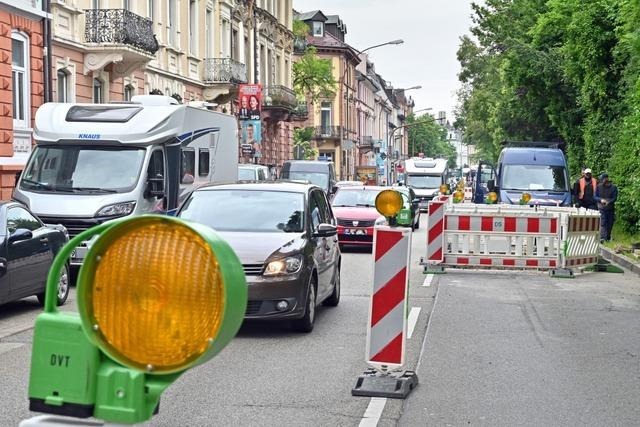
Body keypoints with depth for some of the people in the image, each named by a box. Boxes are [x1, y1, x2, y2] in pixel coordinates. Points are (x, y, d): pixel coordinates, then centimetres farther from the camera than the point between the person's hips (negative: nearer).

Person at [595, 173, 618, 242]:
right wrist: (601, 200, -17)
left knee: (610, 223, 6)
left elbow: (615, 198, -5)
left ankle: (608, 237, 18)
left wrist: (608, 202, -24)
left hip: (611, 208, 1)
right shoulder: (599, 187, 4)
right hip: (602, 208, -1)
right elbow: (595, 196, 4)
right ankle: (602, 238, -19)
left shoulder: (613, 187, 1)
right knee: (603, 223, -12)